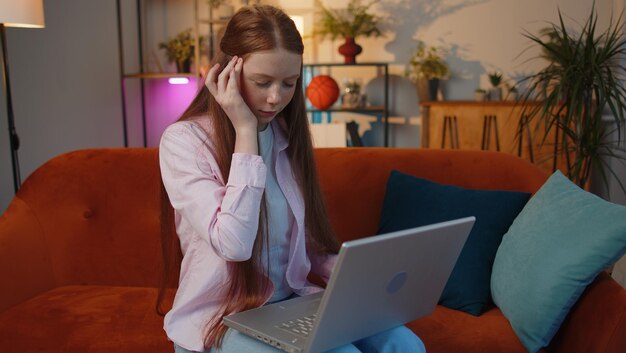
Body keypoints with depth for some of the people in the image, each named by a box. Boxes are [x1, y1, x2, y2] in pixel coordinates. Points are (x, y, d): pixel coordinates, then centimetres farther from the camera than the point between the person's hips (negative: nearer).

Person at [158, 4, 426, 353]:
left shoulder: (287, 136, 5)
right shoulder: (183, 141, -13)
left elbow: (309, 244, 10)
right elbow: (234, 244, -26)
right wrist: (245, 130, -22)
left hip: (293, 301, 5)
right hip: (220, 318, -5)